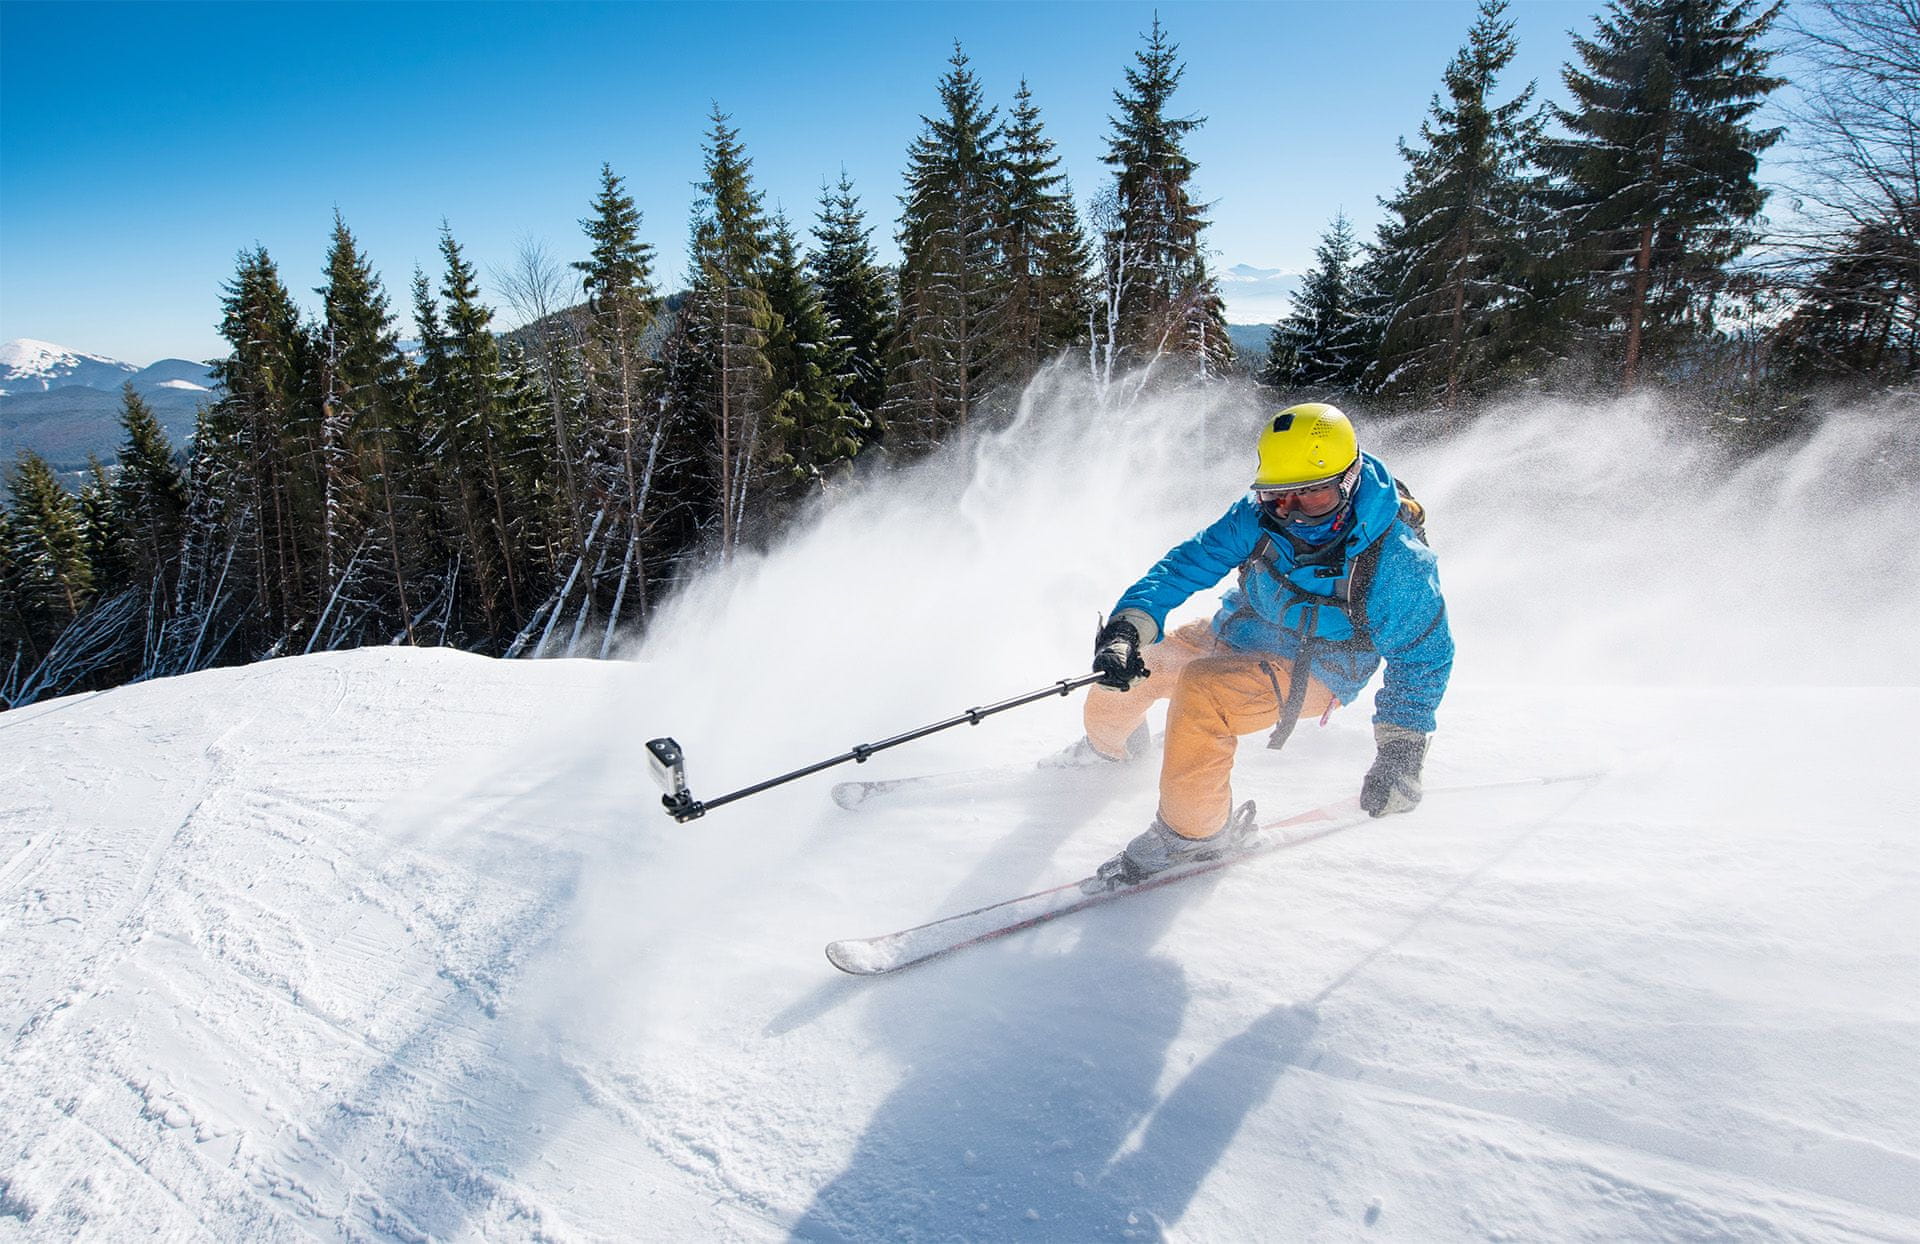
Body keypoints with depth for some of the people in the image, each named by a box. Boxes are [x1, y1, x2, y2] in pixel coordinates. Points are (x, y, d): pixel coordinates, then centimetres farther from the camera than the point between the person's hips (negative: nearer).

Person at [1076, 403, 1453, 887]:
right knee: (1119, 673, 5)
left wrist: (1400, 755, -20)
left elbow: (1425, 656, -14)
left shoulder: (1397, 562, -25)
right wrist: (1129, 626, -25)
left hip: (1311, 673, -6)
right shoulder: (1260, 517, -15)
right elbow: (1191, 561, -10)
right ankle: (1110, 749, 42)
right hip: (1235, 632, 6)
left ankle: (1193, 832, -16)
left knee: (1202, 688, -34)